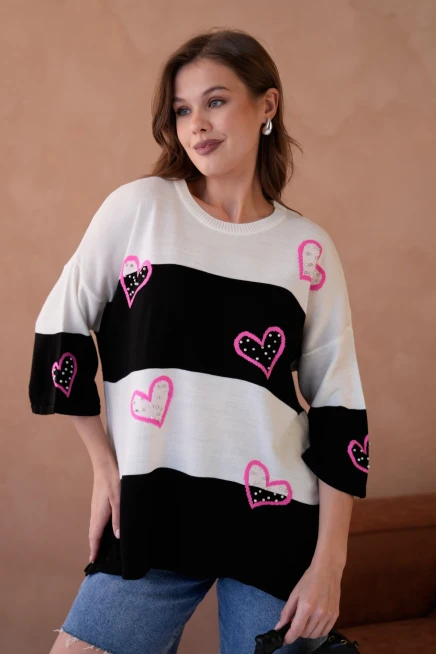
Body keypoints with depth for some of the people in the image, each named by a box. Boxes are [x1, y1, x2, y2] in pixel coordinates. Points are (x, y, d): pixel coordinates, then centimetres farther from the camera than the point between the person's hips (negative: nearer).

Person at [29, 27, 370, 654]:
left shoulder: (309, 248, 2)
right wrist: (105, 465, 3)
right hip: (152, 512, 0)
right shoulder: (138, 207, 0)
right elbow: (60, 328, 6)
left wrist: (329, 562, -1)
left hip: (276, 524, 1)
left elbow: (338, 407, 3)